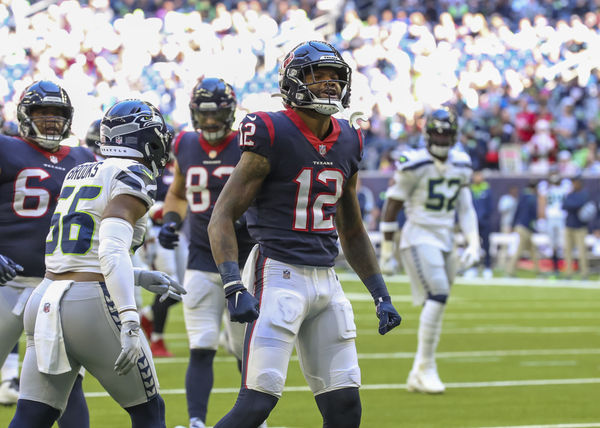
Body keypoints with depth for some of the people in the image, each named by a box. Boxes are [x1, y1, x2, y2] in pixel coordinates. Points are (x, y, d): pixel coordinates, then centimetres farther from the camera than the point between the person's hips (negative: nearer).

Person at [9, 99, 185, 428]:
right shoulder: (132, 179, -5)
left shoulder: (77, 175, 19)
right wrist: (130, 324, -27)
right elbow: (111, 253, -19)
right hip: (93, 303, -7)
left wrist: (142, 277, 30)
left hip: (45, 300, 7)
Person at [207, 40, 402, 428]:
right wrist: (235, 287, -23)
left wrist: (381, 294, 15)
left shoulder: (348, 143, 12)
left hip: (326, 280, 7)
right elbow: (222, 217, -11)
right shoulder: (273, 136, -9)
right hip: (280, 275, -7)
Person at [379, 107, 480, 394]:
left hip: (445, 240, 7)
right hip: (419, 238, -7)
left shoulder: (461, 166, 7)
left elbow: (466, 209, 15)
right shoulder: (414, 165, -12)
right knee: (437, 296, -20)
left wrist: (473, 243, 4)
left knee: (436, 304, 6)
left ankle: (418, 376, 14)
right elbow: (393, 204, -4)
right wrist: (386, 246, -2)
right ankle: (426, 368, -13)